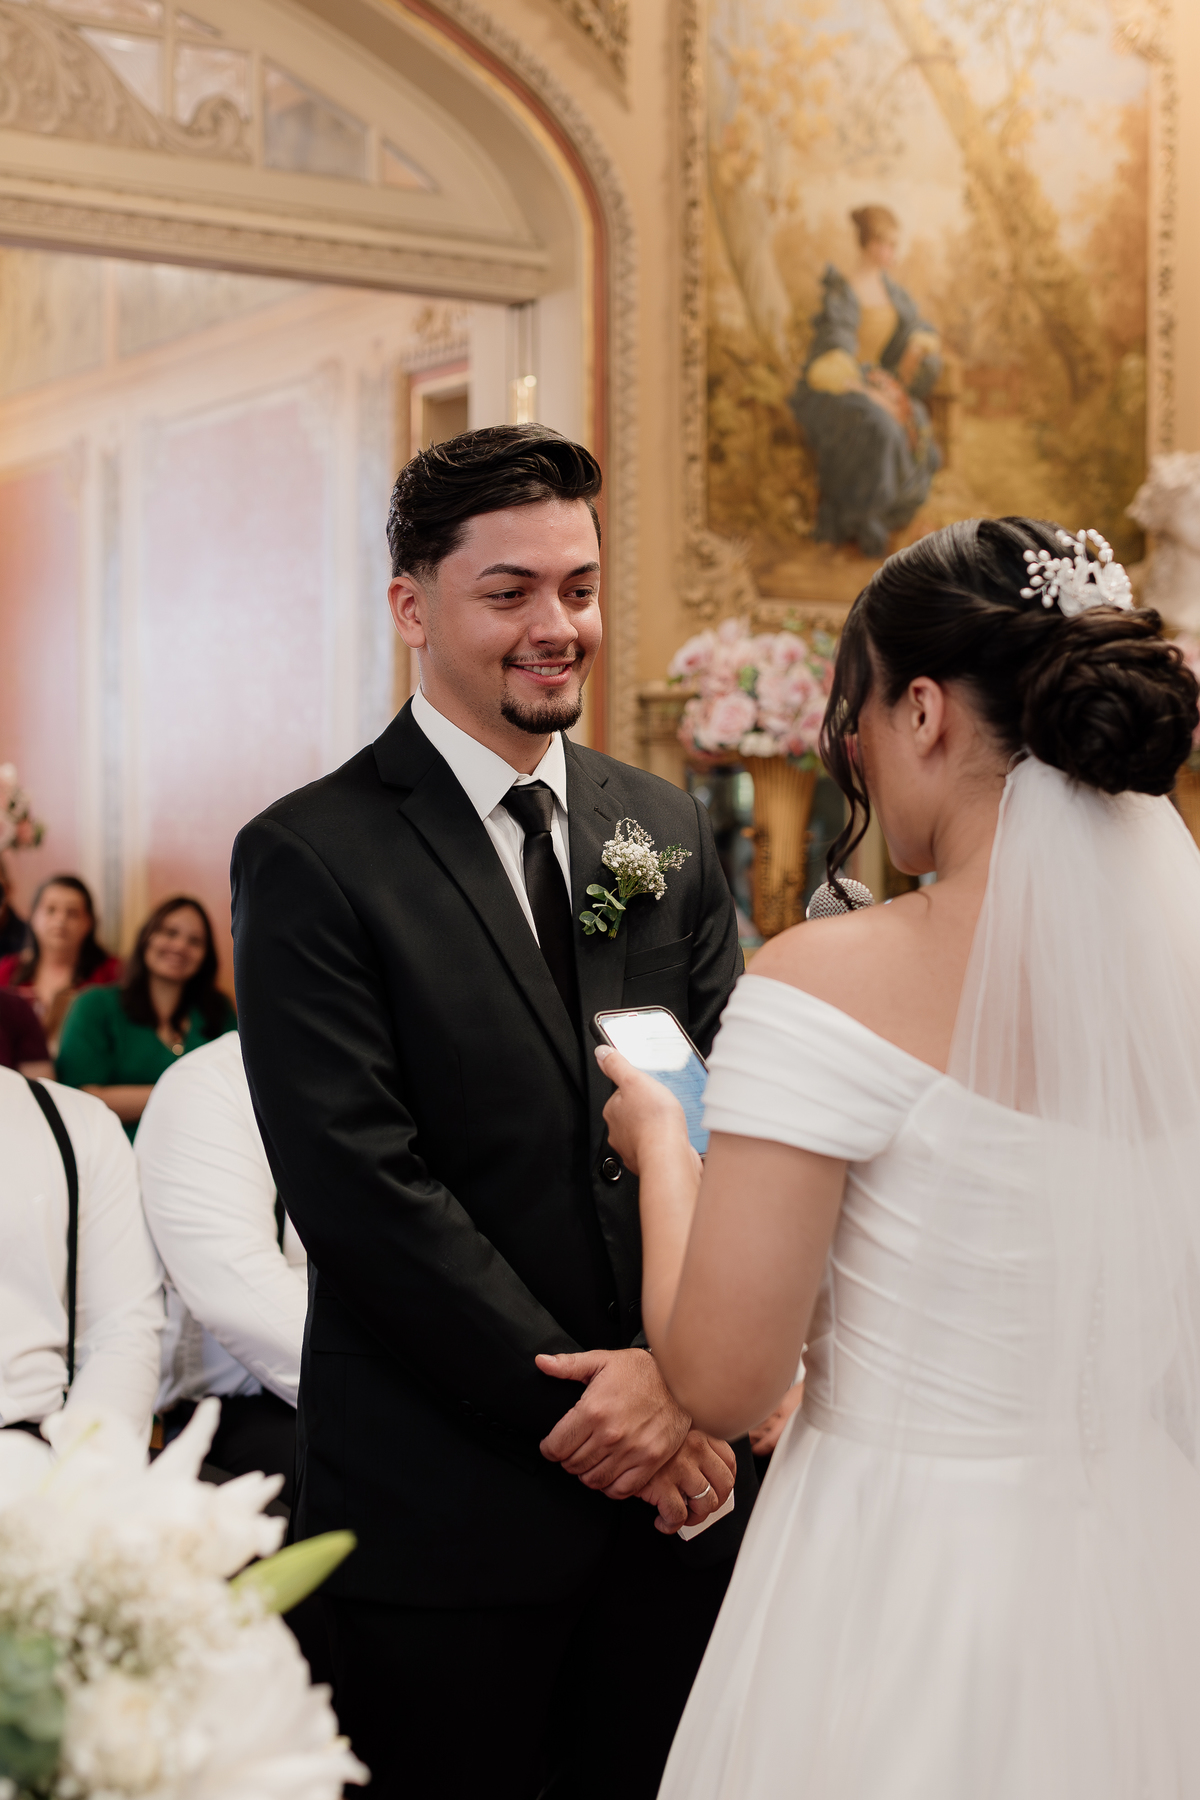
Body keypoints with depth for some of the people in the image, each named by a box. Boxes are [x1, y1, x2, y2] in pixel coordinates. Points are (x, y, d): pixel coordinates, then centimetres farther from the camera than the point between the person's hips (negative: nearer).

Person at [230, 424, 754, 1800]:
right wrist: (576, 1403, -14)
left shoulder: (667, 832, 8)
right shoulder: (310, 859, -9)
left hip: (678, 1480, 5)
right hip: (445, 1504, -4)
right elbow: (359, 1185, -15)